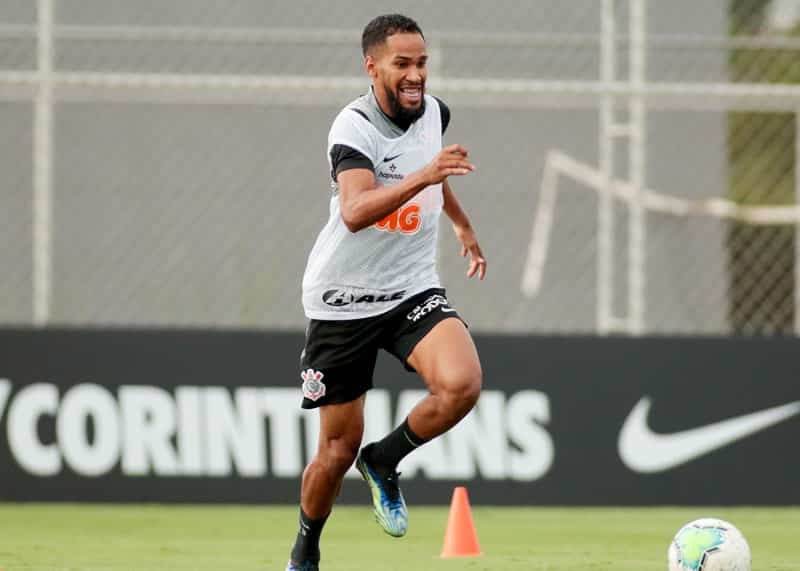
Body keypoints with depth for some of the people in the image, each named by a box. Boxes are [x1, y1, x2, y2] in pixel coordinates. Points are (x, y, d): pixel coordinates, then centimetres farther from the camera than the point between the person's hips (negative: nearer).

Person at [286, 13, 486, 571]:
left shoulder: (434, 112, 0)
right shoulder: (354, 127, -21)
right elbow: (355, 212, -40)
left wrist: (463, 226, 37)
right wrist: (424, 175, -51)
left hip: (413, 291, 4)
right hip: (344, 300, -4)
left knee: (462, 384, -25)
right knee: (340, 445, 3)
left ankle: (385, 462, 2)